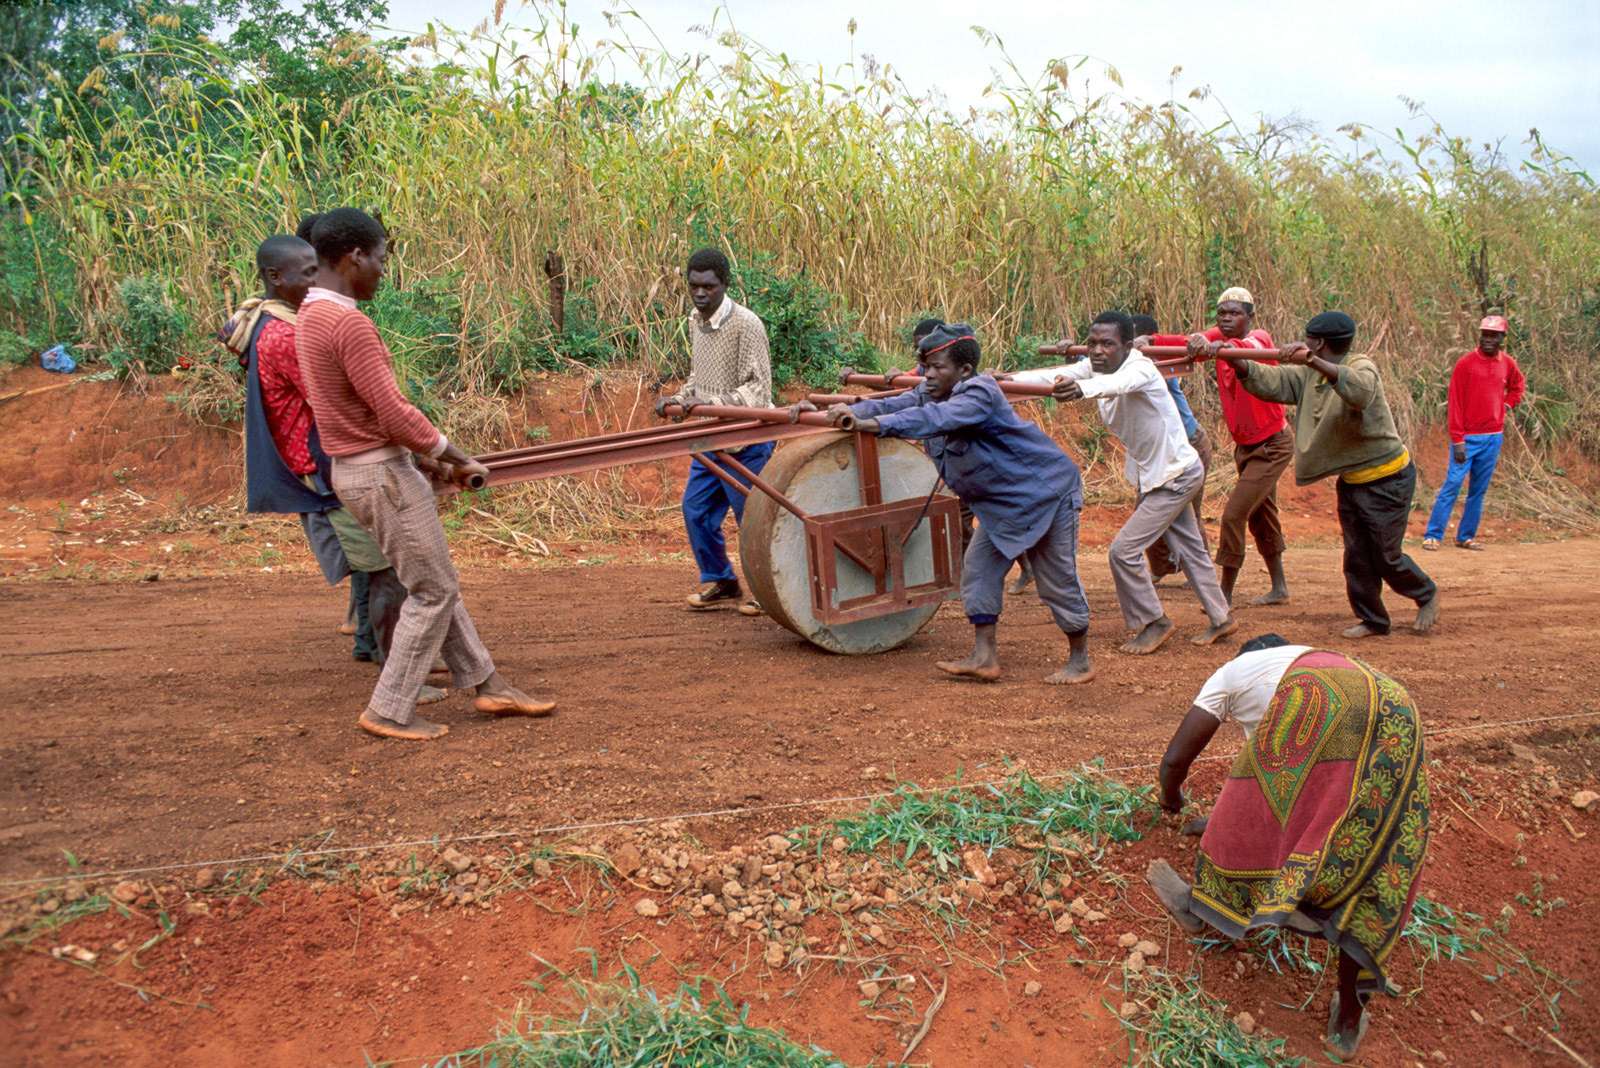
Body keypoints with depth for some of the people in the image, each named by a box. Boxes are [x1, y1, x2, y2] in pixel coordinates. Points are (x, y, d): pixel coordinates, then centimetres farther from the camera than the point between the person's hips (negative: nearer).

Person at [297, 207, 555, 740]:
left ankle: (487, 685, 24)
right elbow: (393, 410, -22)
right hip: (383, 475, -10)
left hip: (359, 469, 10)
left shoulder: (312, 317, 12)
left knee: (438, 583, 15)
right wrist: (461, 460, -10)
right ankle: (390, 711, 8)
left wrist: (423, 457, 18)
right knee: (432, 591, 0)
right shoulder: (349, 323, -21)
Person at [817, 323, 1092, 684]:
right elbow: (897, 403, -12)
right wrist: (852, 410, -32)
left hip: (1046, 493, -8)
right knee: (978, 568, 3)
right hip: (999, 504, 9)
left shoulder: (980, 394, -28)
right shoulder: (930, 393, -1)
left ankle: (1079, 660, 15)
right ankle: (984, 657, 7)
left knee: (1057, 580, 0)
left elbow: (938, 418, -42)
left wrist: (875, 424, -49)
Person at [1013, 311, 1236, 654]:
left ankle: (1154, 622, 6)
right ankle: (1221, 618, 35)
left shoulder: (1140, 368, -29)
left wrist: (1081, 389, -72)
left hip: (1177, 474, -9)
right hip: (1153, 473, 9)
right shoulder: (1093, 367, -6)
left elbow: (1118, 384, -52)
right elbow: (1052, 376, -17)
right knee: (1188, 550, 20)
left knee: (1124, 549, -11)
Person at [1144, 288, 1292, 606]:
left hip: (1272, 445, -8)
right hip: (1245, 445, 8)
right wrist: (1148, 340, -34)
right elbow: (1187, 342, -17)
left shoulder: (1260, 338, -20)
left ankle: (1225, 592, -1)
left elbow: (1250, 348, -44)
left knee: (1234, 515, -12)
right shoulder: (1219, 337, 0)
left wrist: (1220, 347, -66)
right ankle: (1279, 588, 32)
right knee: (1261, 518, 18)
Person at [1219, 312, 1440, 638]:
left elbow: (1360, 391, -45)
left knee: (1386, 556, 1)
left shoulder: (1362, 368, -21)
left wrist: (1312, 360, -56)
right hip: (1351, 480, 7)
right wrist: (1234, 359, -17)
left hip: (1387, 479, -7)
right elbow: (1269, 382, -2)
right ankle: (1372, 619, 19)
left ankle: (1427, 596, 27)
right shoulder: (1308, 376, 3)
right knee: (1356, 555, 7)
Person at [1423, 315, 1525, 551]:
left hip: (1493, 437, 5)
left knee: (1479, 491, 7)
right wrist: (1457, 439, -14)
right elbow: (1455, 403, -9)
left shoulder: (1508, 364, 8)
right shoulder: (1465, 363, -6)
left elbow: (1518, 384, 31)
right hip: (1468, 437, -5)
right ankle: (1433, 535, -5)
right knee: (1452, 485, -10)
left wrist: (1507, 404, 11)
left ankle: (1466, 537, 15)